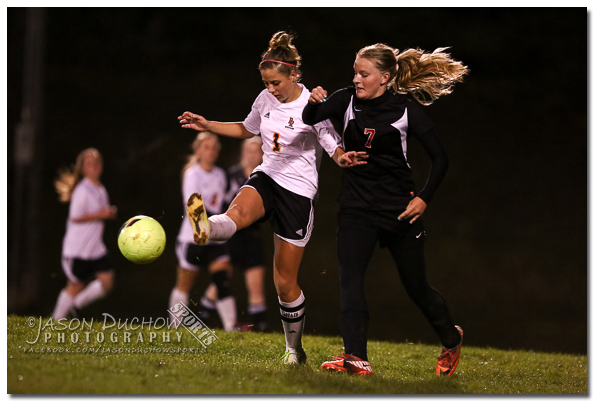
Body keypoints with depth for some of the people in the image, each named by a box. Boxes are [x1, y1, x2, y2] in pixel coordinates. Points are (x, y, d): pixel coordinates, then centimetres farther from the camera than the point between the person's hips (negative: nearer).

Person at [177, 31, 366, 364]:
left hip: (298, 190, -4)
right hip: (266, 178, 4)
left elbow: (336, 150, -11)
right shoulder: (266, 99, 5)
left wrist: (344, 158, -34)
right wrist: (207, 125, 15)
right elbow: (247, 129, 24)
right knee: (238, 213, -35)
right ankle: (205, 228, -69)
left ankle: (294, 349, 19)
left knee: (285, 282, 1)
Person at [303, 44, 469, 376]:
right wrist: (314, 102, -34)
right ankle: (356, 358, -22)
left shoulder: (407, 110, -9)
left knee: (416, 286, 9)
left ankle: (451, 338, 34)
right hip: (357, 208, 3)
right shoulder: (348, 100, -1)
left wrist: (424, 199, -8)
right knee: (350, 278, -16)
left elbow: (440, 158, -2)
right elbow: (310, 119, -13)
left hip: (399, 208, -2)